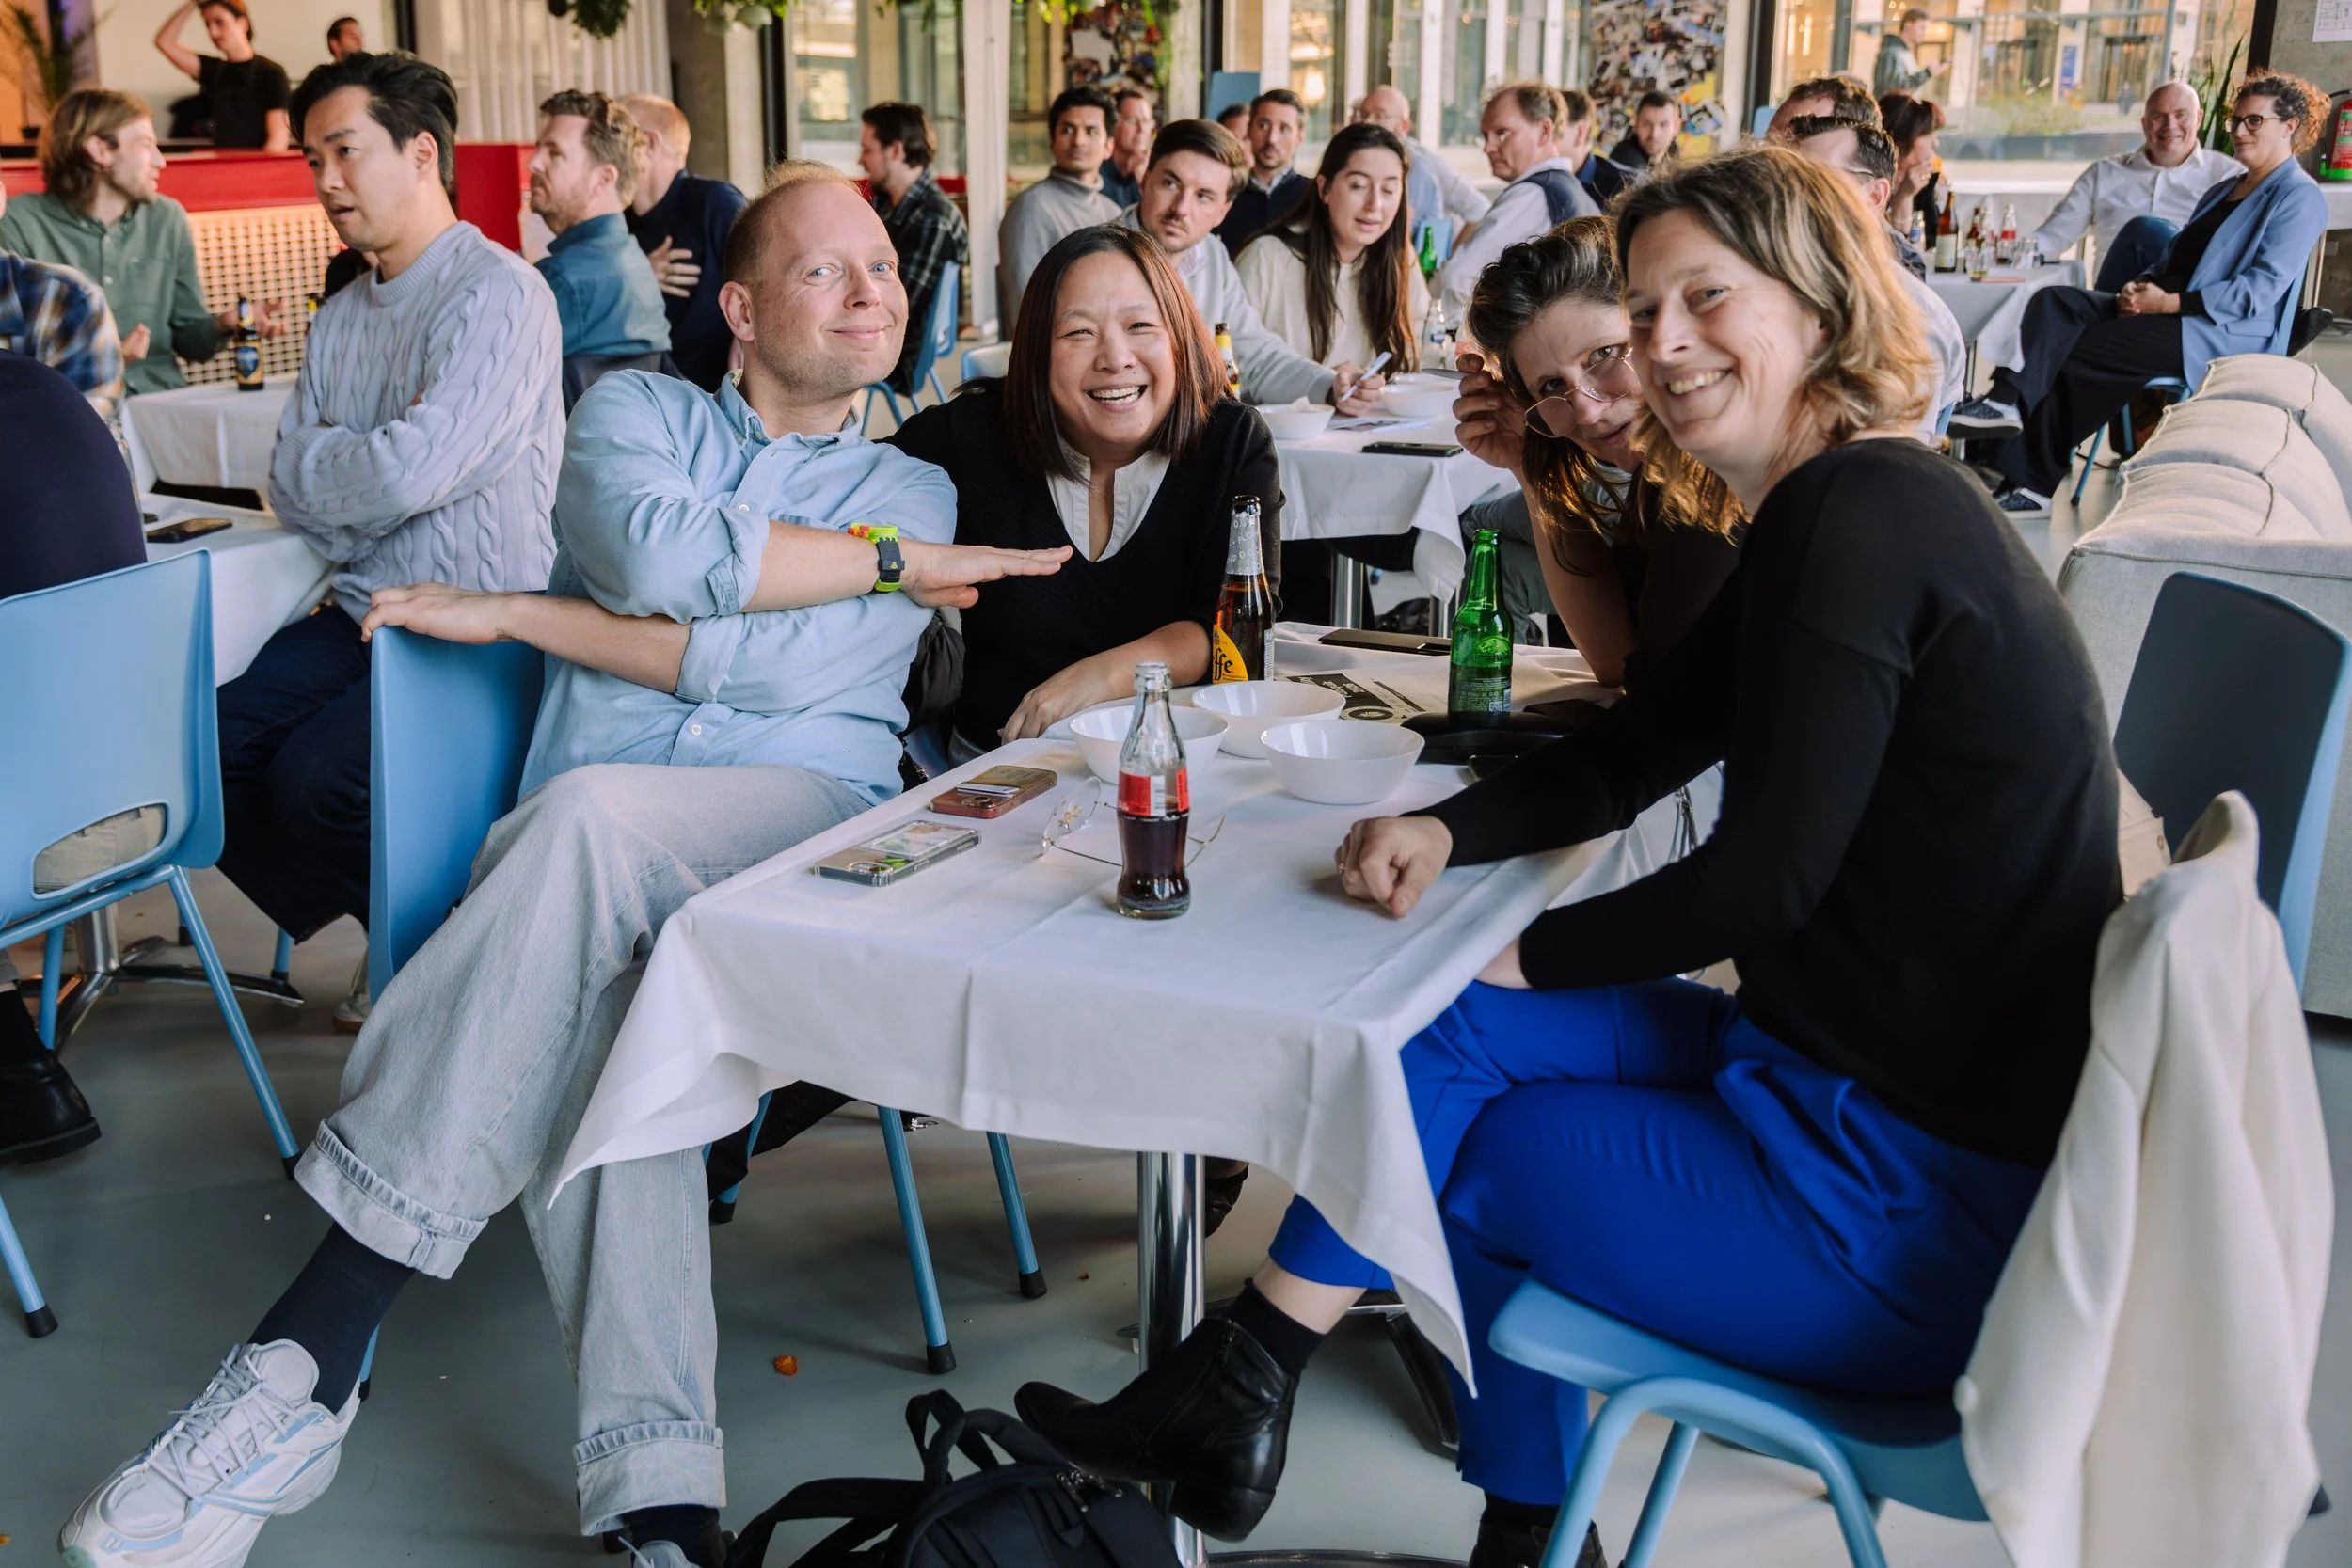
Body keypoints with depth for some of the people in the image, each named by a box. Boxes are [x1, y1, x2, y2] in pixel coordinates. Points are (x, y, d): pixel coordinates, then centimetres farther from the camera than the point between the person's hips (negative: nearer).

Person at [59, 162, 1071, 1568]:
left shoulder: (915, 494, 19)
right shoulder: (638, 412, 21)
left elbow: (777, 666, -2)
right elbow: (654, 551, -6)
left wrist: (511, 616, -2)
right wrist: (893, 559, -1)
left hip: (803, 822, -1)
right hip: (580, 874, 2)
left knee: (587, 817, -34)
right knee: (582, 1005, -34)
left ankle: (311, 1354, -33)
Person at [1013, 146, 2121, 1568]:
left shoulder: (1861, 516, -20)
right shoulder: (1827, 515, 11)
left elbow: (1761, 878, -20)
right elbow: (1627, 755, 13)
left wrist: (1527, 955, -6)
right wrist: (1445, 831, -4)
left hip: (1929, 1206, -9)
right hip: (1873, 1088, 9)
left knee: (1465, 1143, 3)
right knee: (1450, 1028, 5)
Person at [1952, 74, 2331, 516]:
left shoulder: (2300, 197, -4)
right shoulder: (2224, 191, 25)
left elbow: (2262, 289, -16)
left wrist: (2166, 302, -21)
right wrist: (2140, 287, -3)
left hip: (2223, 334, -8)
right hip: (2164, 312, 8)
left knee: (2067, 349, -26)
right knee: (2056, 302, -20)